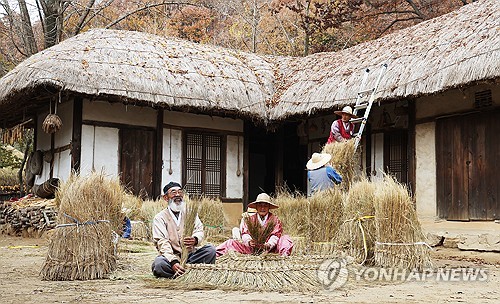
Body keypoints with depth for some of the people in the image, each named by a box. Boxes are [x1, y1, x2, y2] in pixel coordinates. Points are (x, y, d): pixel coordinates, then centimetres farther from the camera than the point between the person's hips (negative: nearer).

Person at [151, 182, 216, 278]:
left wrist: (195, 239, -26)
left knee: (210, 249, -22)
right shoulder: (160, 218, 1)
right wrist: (173, 262, -29)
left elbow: (199, 230, 2)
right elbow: (162, 242, -11)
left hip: (190, 256, 3)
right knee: (159, 264, -35)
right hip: (170, 258, -3)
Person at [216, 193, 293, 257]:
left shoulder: (275, 220, 7)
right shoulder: (250, 219, 11)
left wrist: (269, 244, -29)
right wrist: (249, 241, -27)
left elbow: (275, 235, -6)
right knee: (231, 242, -14)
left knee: (286, 239, -22)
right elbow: (245, 234, -1)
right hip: (252, 248, 1)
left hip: (270, 248, -1)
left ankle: (284, 256, -43)